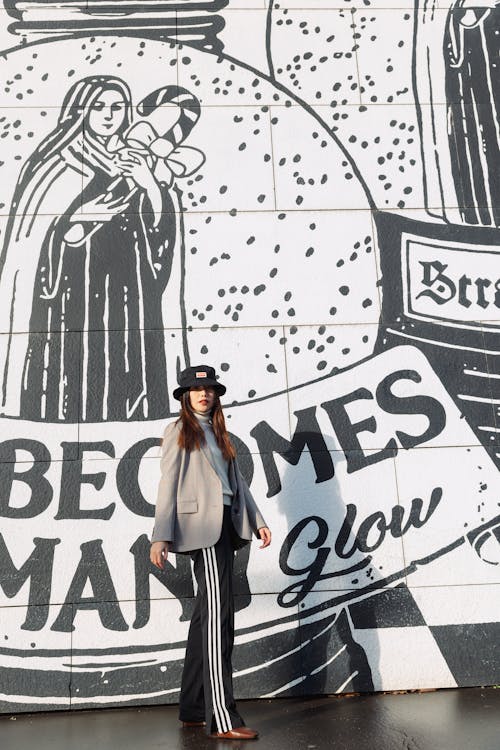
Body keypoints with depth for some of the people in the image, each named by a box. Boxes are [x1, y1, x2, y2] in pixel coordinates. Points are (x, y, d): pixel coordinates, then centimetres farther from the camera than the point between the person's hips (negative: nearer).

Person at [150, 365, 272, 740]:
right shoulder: (179, 431, 3)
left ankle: (193, 709, 18)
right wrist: (161, 536, -12)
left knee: (208, 614, 9)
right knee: (218, 614, -14)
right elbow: (168, 484, -5)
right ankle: (222, 718, -13)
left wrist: (258, 520, 11)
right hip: (202, 525, -7)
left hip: (226, 524, 7)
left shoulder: (219, 433, 22)